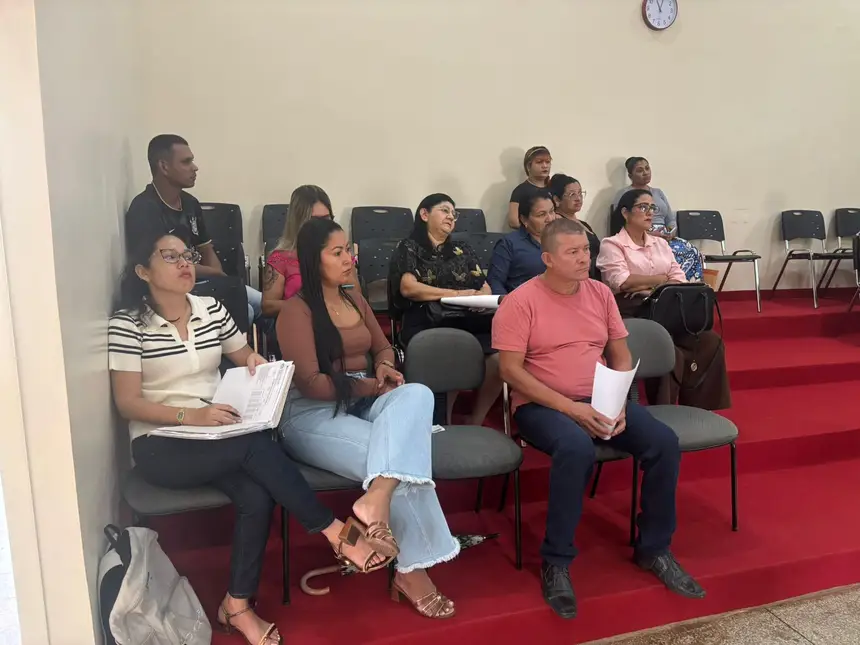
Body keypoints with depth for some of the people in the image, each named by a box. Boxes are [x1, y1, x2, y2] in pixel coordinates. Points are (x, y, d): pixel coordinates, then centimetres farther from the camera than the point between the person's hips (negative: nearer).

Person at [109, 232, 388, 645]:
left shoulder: (212, 309, 6)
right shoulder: (128, 323, -8)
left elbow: (245, 359, 18)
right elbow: (127, 404, -11)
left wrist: (256, 362, -7)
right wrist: (190, 415, -25)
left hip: (217, 435, 5)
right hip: (160, 447, -5)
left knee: (257, 495, -24)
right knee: (255, 445, -29)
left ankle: (237, 606, -5)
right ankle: (336, 533, -18)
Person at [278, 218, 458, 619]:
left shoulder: (354, 299, 15)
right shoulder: (296, 310, -8)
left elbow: (382, 346, 22)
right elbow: (309, 383, -15)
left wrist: (385, 368, -2)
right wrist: (370, 385, -14)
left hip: (363, 403, 7)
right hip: (312, 415, -6)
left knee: (417, 394, -28)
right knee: (402, 450, -28)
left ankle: (376, 498, -45)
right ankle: (412, 568, -14)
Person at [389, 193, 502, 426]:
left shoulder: (463, 250, 24)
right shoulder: (408, 248, 10)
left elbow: (485, 288, 16)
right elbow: (408, 288, -7)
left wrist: (481, 297, -9)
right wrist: (456, 293, -8)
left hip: (468, 322, 4)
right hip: (426, 325, -4)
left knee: (498, 358, -26)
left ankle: (475, 424, -8)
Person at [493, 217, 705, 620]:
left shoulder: (600, 293, 7)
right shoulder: (520, 302, -10)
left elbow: (621, 357, 11)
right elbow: (511, 370, -15)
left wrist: (619, 404, -8)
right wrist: (570, 407, -21)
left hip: (602, 400, 6)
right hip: (542, 404, -5)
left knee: (664, 442, -15)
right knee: (577, 448, -37)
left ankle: (653, 548, 7)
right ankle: (556, 561, -17)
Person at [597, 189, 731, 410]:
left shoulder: (660, 243, 21)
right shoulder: (611, 245, 1)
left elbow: (680, 279, 10)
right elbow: (622, 282, -14)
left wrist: (649, 287, -10)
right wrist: (661, 279, -1)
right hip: (632, 314, -6)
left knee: (710, 342, -15)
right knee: (671, 354, -30)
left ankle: (701, 409, -5)